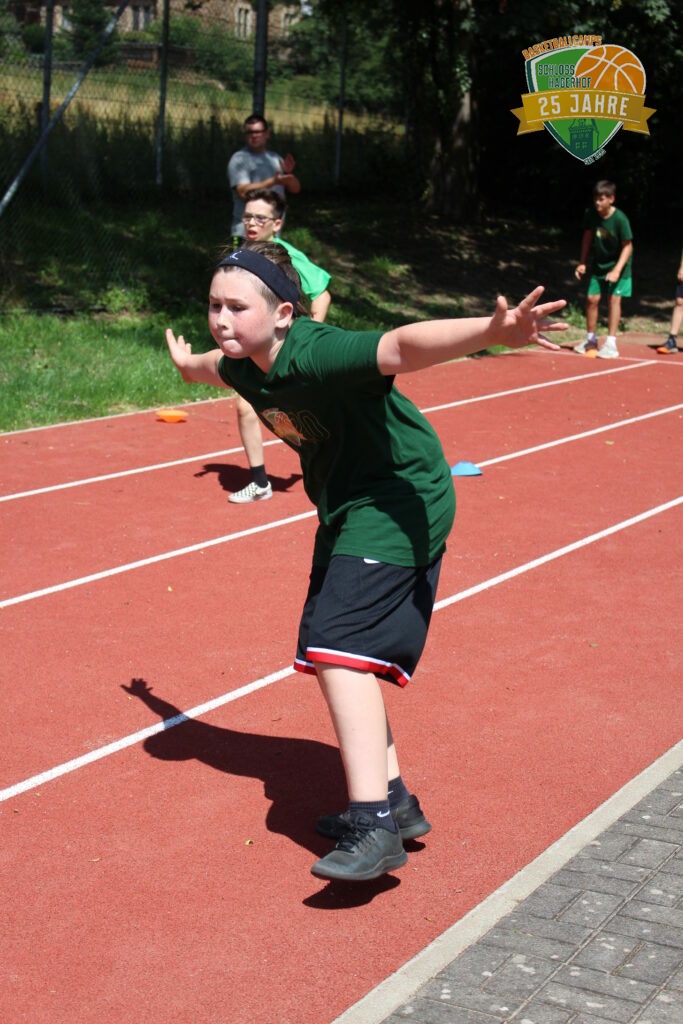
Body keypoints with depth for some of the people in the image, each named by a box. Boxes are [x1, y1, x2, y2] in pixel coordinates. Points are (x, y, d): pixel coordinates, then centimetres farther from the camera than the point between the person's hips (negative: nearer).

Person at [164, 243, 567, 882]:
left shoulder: (316, 354, -27)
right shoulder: (243, 366, 0)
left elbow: (403, 345, -46)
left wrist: (492, 332, -62)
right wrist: (189, 364, 51)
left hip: (398, 503, -10)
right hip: (346, 509, 10)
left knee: (338, 647, -23)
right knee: (335, 655, 13)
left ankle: (375, 826, -23)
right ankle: (392, 799, 24)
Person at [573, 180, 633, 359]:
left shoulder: (620, 219, -24)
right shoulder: (591, 215, -11)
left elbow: (628, 246, -19)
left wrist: (617, 270, -26)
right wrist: (582, 262, 3)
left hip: (617, 265, -5)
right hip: (598, 264, 5)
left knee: (614, 298, -12)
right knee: (592, 298, 3)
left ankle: (611, 343, -11)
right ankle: (590, 339, 19)